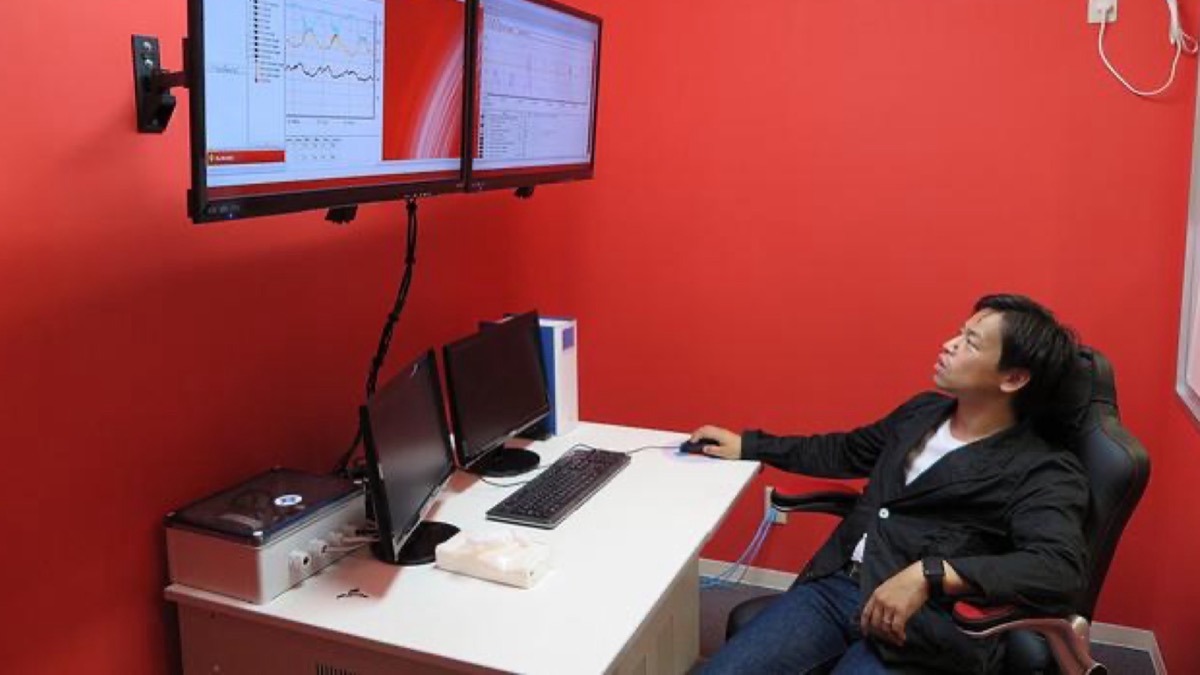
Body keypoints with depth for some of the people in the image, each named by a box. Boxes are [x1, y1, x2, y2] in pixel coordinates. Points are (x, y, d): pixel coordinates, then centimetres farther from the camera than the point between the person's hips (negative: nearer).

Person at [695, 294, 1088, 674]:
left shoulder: (1040, 472, -4)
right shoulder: (923, 411, 18)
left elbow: (1063, 568, -22)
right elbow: (846, 452, 32)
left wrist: (928, 575, -32)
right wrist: (748, 446, 31)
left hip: (922, 630, -6)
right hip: (835, 586, 6)